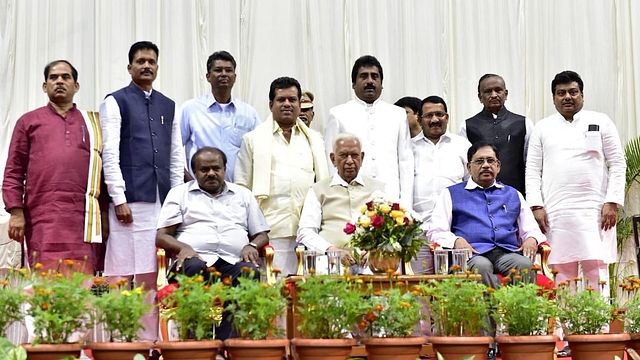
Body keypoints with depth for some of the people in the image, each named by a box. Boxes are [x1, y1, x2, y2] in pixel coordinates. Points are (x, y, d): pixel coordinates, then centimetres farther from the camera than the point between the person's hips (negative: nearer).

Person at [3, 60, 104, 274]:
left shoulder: (92, 123, 19)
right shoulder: (28, 121, 16)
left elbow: (103, 167, 16)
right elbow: (13, 172, 11)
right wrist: (16, 212, 0)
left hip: (82, 218, 1)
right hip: (43, 218, -1)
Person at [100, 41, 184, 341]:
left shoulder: (168, 106, 17)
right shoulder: (116, 102, 2)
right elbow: (110, 154, -5)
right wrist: (119, 199, -12)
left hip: (163, 202, 5)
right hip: (131, 200, -4)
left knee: (152, 275, 6)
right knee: (126, 275, -5)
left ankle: (149, 338, 11)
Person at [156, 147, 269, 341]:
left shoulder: (243, 195, 27)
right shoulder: (179, 193, 21)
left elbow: (262, 235, 24)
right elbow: (161, 237, 11)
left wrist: (252, 246, -1)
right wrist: (183, 247, -11)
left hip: (233, 263, 2)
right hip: (197, 259, -1)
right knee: (194, 268, -38)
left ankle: (227, 341, -40)